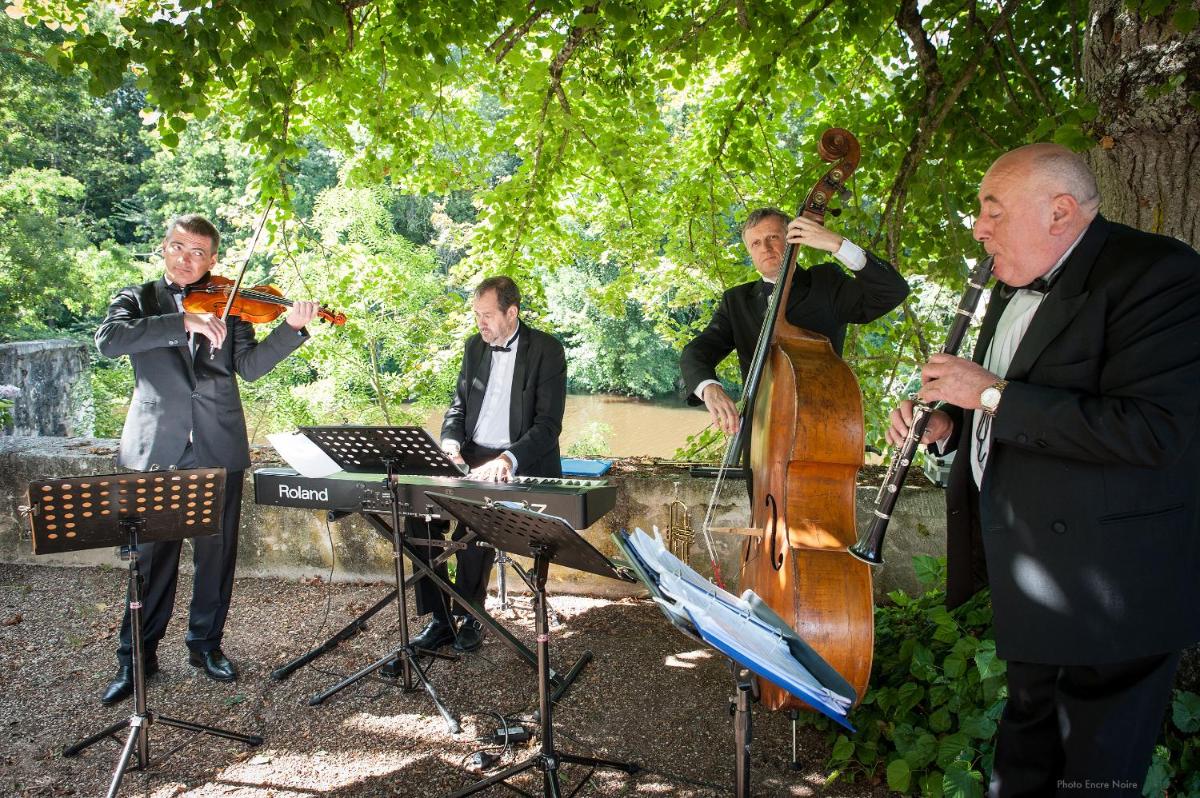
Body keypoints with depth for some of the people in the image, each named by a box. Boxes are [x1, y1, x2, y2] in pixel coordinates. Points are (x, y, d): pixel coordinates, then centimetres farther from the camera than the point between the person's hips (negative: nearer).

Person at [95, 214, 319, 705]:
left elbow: (250, 366, -2)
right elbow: (108, 341, -14)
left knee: (217, 553, 9)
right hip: (156, 448, -1)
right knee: (151, 555, 4)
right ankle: (136, 657, 19)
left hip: (219, 447, 2)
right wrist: (183, 323, -24)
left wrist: (292, 328, -16)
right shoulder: (137, 299, 7)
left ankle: (206, 644, 26)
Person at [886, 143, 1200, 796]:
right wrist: (946, 422, 1)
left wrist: (991, 394, -26)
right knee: (1027, 729, 26)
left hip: (1110, 590, -8)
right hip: (1027, 574, 8)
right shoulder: (1015, 287, 9)